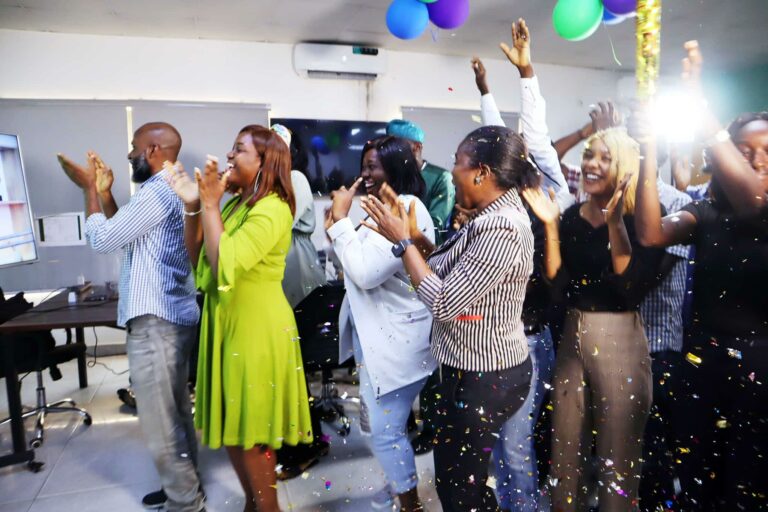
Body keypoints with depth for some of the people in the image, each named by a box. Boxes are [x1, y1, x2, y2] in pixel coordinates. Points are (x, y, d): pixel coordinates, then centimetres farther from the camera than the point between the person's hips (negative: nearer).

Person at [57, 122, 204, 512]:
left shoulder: (157, 192, -17)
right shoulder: (169, 190, 17)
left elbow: (101, 239, -13)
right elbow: (121, 235, 20)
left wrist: (89, 188, -2)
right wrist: (104, 191, 13)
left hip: (155, 321, -11)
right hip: (169, 317, 11)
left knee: (159, 421, 0)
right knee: (174, 412, 19)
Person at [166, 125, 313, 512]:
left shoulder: (272, 209, -18)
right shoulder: (235, 203, 9)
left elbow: (225, 264, -26)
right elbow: (197, 258, 9)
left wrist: (209, 205, -19)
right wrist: (192, 207, -2)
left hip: (257, 328, -9)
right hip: (227, 324, 9)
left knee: (250, 431, 6)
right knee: (230, 425, 18)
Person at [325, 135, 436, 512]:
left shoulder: (407, 209, -19)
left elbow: (366, 272, -26)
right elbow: (358, 266, 14)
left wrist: (341, 219, -19)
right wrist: (337, 226, 0)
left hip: (396, 342, -10)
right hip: (377, 337, 10)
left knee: (386, 432, 1)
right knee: (383, 425, 24)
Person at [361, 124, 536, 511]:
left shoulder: (501, 230, -27)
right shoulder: (497, 213, 5)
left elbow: (443, 303, -27)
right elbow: (450, 270, 9)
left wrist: (403, 242, -19)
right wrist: (416, 237, -2)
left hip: (484, 379, -10)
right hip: (479, 369, 10)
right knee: (460, 475, 26)